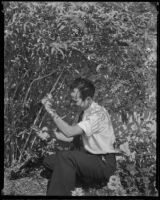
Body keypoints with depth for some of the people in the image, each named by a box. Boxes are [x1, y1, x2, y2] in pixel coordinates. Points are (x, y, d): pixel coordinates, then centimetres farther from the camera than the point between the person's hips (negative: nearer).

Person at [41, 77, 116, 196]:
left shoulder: (98, 114, -23)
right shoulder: (85, 112, 5)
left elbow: (69, 132, -31)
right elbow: (75, 137, 10)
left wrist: (52, 112, -22)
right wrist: (53, 134, -2)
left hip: (104, 164, -9)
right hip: (89, 157, 9)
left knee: (65, 156, -28)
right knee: (49, 161, 0)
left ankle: (60, 192, -17)